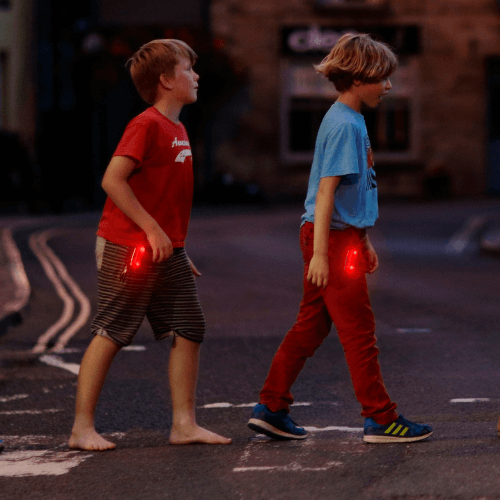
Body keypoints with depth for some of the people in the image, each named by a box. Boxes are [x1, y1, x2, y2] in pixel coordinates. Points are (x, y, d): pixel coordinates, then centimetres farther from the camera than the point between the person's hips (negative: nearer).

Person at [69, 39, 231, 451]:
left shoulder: (177, 129, 14)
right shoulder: (147, 125, -14)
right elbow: (112, 180, -22)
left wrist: (178, 251, 19)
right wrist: (152, 230, -22)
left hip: (166, 251, 9)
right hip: (129, 247, -9)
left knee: (189, 330, 4)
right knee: (111, 334, -3)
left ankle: (184, 424, 9)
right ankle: (82, 428, 4)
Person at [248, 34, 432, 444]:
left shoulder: (350, 120, 15)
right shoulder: (344, 125, -16)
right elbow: (326, 190, -20)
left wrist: (363, 241, 26)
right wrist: (321, 253, -23)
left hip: (343, 236, 10)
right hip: (334, 240, -10)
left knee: (310, 327, 12)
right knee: (359, 332, -3)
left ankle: (270, 409, 15)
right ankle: (381, 419, 3)